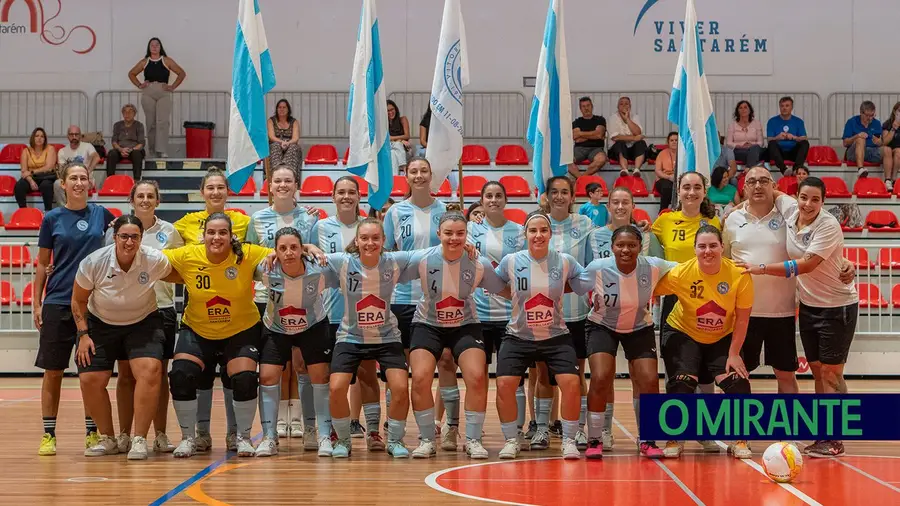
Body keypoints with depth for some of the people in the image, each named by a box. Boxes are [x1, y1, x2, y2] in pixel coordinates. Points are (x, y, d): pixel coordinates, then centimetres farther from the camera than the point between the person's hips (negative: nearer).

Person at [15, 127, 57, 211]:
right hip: (31, 178, 2)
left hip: (46, 178, -2)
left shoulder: (50, 149, 1)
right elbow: (24, 171, -1)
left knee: (46, 185, -38)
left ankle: (48, 211, -29)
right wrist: (30, 180, -21)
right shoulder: (26, 151, 8)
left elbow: (49, 167, -11)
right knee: (18, 186, -29)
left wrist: (32, 172, -14)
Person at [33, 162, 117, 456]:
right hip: (57, 303, -1)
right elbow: (42, 264, 6)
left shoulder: (101, 215, 5)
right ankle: (48, 434, 9)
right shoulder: (52, 219, 2)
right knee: (53, 371, 1)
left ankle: (92, 432, 15)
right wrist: (36, 303, 3)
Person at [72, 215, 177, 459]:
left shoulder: (155, 260, -21)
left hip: (143, 323, -1)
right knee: (89, 380, -8)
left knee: (149, 371, -24)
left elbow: (176, 276, 5)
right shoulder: (93, 262, -20)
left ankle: (139, 439, -15)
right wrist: (83, 334, -6)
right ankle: (107, 439, 14)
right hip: (100, 324, 1)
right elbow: (78, 301, -4)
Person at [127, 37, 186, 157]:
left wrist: (173, 87, 0)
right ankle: (152, 150, 14)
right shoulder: (144, 62, 9)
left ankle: (162, 151, -19)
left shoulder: (166, 61, 4)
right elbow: (131, 74, 20)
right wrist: (139, 85, 8)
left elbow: (182, 73, 6)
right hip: (148, 94, 2)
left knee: (162, 122, -14)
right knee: (151, 123, 5)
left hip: (164, 94, -2)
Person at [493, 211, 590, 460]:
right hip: (519, 337, 0)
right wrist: (516, 296, -6)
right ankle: (511, 440, 5)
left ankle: (568, 440, 1)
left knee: (571, 382, -17)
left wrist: (557, 291, -6)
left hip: (556, 337, 0)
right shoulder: (511, 262, -8)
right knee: (504, 384, -15)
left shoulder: (564, 261, -7)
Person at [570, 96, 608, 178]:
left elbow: (599, 134, -2)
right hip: (580, 148, 1)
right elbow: (576, 138, 3)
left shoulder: (600, 120, 16)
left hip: (595, 148, -1)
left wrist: (581, 134, 4)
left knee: (601, 158, -39)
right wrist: (593, 135, 4)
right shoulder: (577, 122, 19)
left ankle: (580, 177, -29)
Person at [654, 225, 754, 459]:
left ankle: (739, 440, 7)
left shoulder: (740, 275, -20)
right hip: (683, 334, -1)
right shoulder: (681, 273, -23)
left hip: (723, 339, 1)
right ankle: (675, 439, 6)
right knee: (681, 383, -16)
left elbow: (742, 319, -12)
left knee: (738, 383, -14)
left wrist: (733, 354, -12)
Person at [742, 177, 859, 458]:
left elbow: (806, 264, -28)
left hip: (837, 307, -6)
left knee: (831, 372, -5)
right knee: (817, 371, 8)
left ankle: (835, 441, 1)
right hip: (808, 306, 6)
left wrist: (761, 269, -29)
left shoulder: (829, 226, -21)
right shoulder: (789, 210, -4)